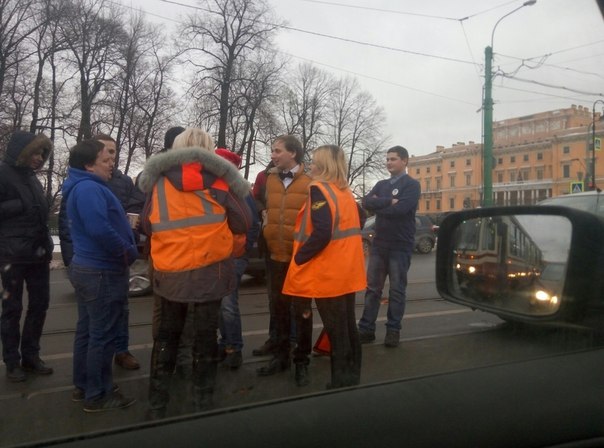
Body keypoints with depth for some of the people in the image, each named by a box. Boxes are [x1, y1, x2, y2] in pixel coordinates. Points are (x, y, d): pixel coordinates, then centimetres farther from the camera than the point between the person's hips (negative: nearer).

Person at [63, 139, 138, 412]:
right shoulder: (90, 189, -21)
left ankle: (83, 386, 31)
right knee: (103, 335, 1)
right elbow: (101, 230, -32)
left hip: (87, 267, 11)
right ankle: (98, 395, 13)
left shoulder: (81, 187, 14)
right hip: (102, 272, -11)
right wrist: (130, 253, -18)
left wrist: (125, 251, 13)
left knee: (87, 330, 18)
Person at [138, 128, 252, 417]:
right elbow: (243, 224, -5)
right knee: (205, 336, 11)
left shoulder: (159, 180, 1)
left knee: (166, 334, 18)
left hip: (170, 271, 2)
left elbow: (146, 226, 6)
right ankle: (202, 403, 21)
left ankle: (156, 405, 25)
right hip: (209, 269, -2)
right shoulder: (217, 181, -6)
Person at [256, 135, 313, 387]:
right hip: (276, 255, 6)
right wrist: (268, 236, 12)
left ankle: (302, 361, 21)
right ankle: (281, 355, 31)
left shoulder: (310, 181, -10)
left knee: (301, 308, 7)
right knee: (278, 306, 15)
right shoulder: (270, 179, 8)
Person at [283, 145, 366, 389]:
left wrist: (299, 258, -14)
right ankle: (352, 377, 28)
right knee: (347, 326, 16)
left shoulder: (319, 190, -14)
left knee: (336, 331, 1)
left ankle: (342, 382, 13)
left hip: (327, 273, -8)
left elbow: (321, 234, -25)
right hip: (346, 271, 9)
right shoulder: (346, 192, 12)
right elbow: (355, 224, 21)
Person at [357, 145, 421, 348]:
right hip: (379, 244, 5)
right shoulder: (381, 184, 14)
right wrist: (388, 201, -16)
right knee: (372, 288, 7)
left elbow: (399, 209, -20)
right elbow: (366, 202, -3)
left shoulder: (412, 185, -4)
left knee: (397, 290, 5)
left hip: (400, 246, -5)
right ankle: (366, 328, 14)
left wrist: (378, 205, -7)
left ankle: (393, 330, 15)